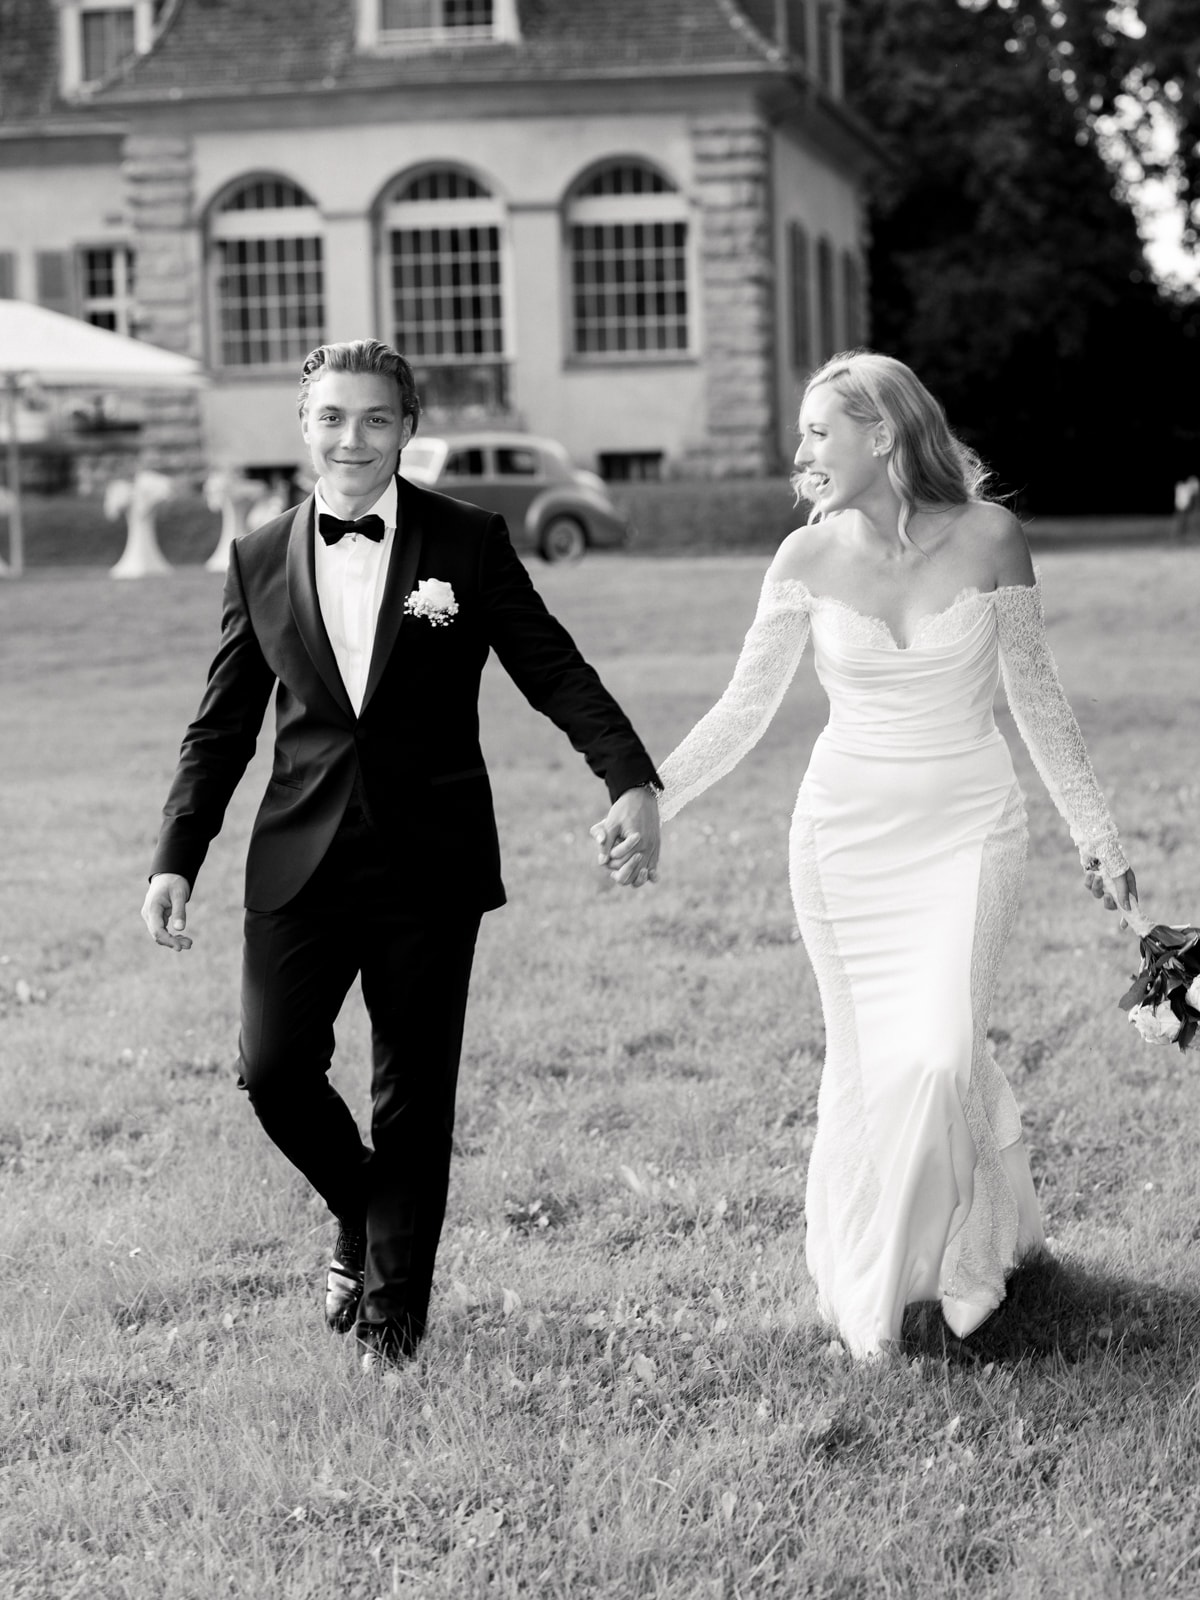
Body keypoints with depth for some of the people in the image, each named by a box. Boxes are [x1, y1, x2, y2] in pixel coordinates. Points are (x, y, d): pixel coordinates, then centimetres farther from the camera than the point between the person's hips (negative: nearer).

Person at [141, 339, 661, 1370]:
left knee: (415, 1094, 3)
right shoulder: (260, 561, 7)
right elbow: (222, 727, 11)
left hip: (429, 864, -2)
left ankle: (395, 1306, 19)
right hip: (302, 860, 2)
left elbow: (556, 672, -2)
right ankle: (363, 1216, 24)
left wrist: (631, 781, -17)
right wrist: (176, 859, 4)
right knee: (273, 1067, -7)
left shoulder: (469, 544, 0)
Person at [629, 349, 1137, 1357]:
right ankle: (868, 1289, 17)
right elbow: (744, 713, 2)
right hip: (846, 830, 2)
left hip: (967, 828, -1)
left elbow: (1037, 697, 3)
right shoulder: (809, 559, -4)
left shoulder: (988, 538, -7)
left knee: (937, 1054, -15)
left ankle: (964, 1255, 8)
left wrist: (1098, 834, 6)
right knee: (866, 1059, 2)